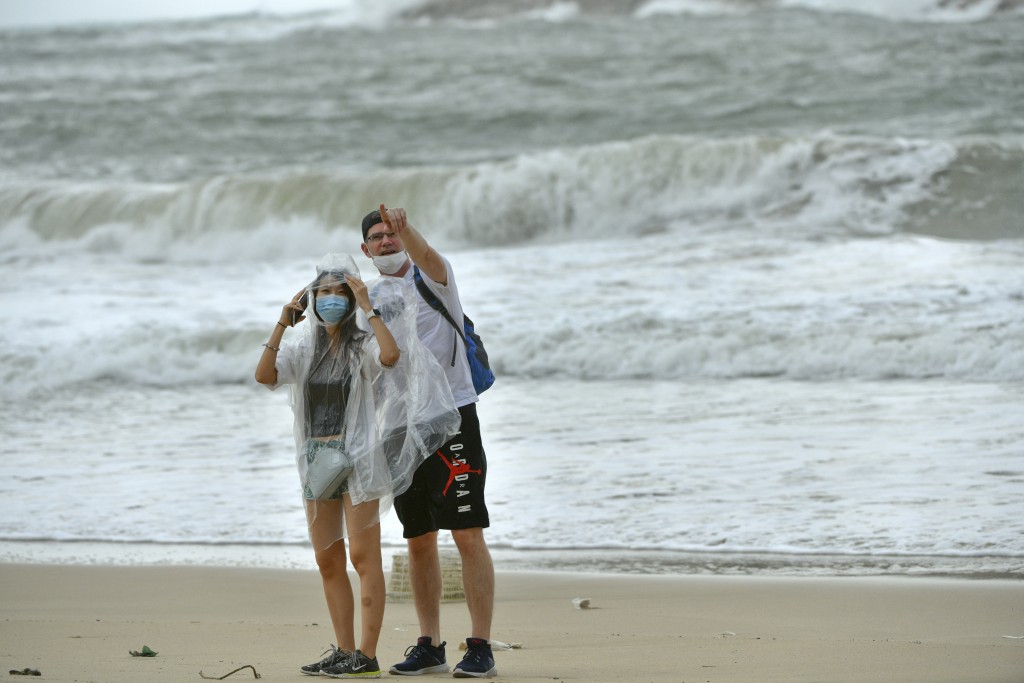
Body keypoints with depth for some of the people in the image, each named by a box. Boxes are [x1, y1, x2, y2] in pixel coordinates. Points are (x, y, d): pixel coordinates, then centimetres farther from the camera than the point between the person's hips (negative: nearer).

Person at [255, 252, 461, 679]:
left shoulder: (363, 344, -5)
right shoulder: (305, 350, 11)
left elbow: (391, 355, -27)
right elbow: (264, 374, -4)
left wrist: (368, 308, -18)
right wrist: (282, 324, -5)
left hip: (357, 458, -6)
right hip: (317, 460, 6)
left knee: (364, 557, -7)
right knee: (328, 561, 8)